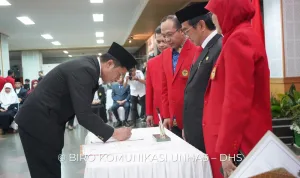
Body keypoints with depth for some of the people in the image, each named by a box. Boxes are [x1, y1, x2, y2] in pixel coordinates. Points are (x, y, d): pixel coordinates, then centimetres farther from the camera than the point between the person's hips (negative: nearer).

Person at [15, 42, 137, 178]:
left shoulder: (88, 66, 6)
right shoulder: (84, 70, -24)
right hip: (37, 123, -10)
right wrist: (114, 133, -18)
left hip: (46, 121, 10)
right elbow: (84, 115, -27)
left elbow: (83, 109, 12)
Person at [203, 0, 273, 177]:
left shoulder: (238, 39, -15)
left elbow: (237, 101, -22)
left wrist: (226, 149, -18)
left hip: (239, 142, -9)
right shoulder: (245, 36, 15)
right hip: (242, 137, 9)